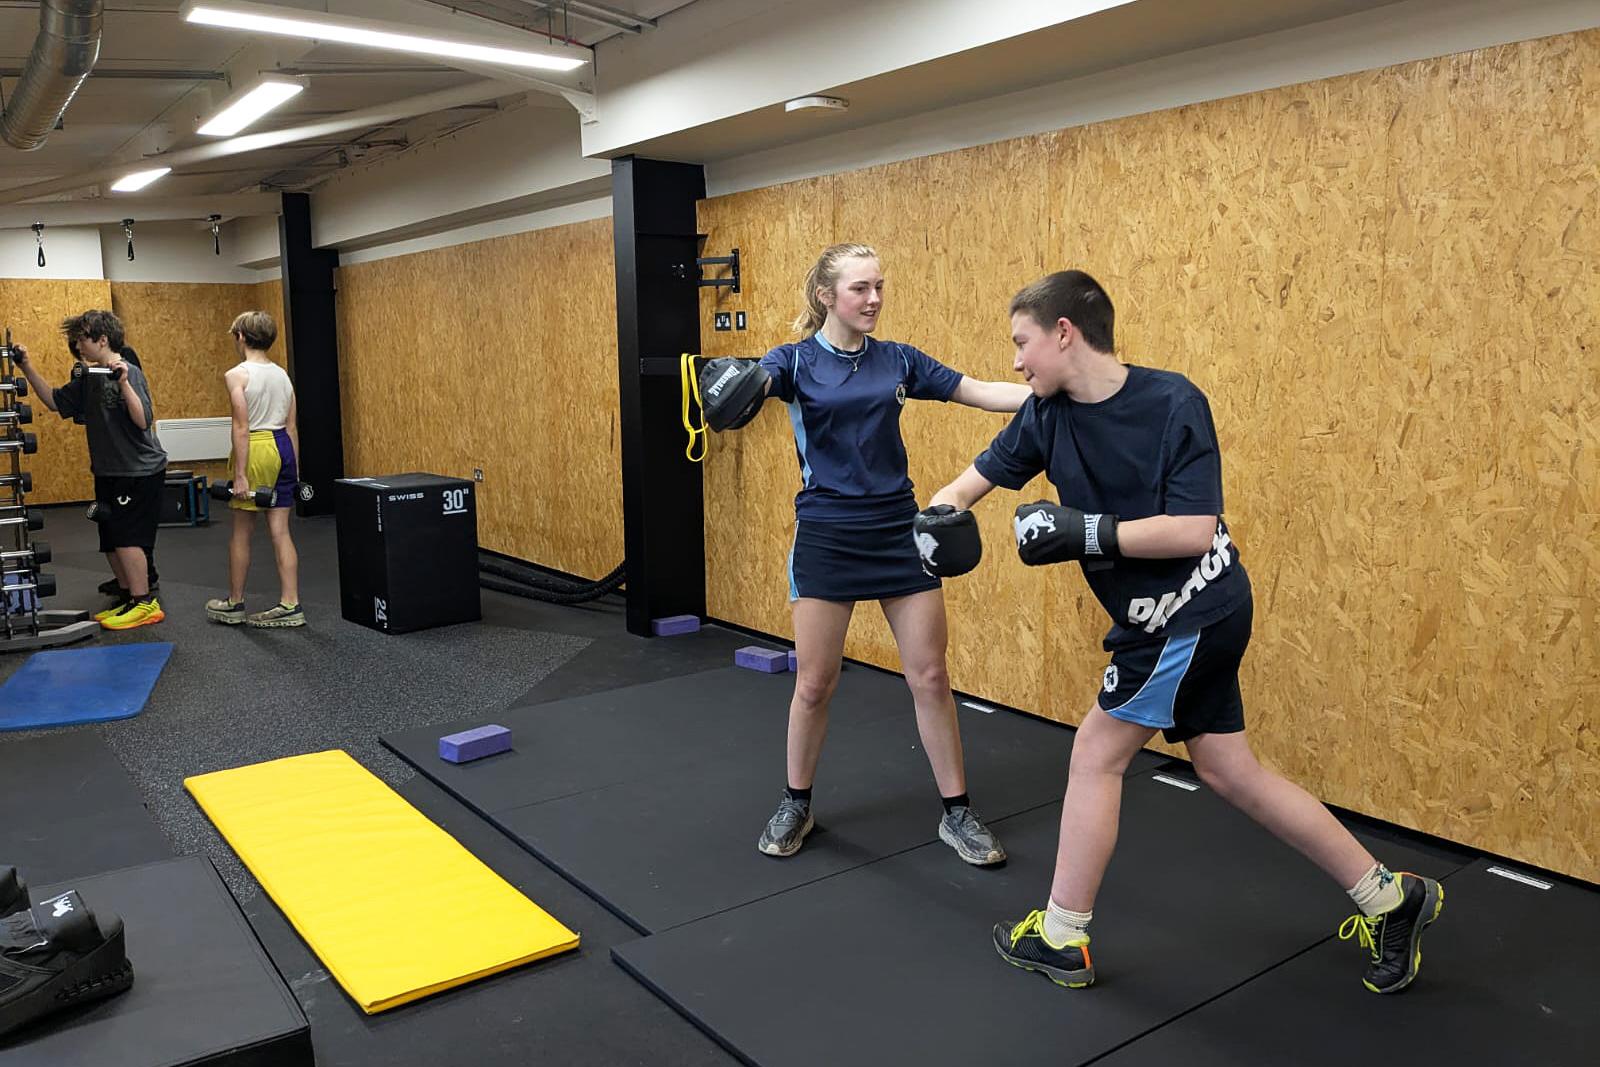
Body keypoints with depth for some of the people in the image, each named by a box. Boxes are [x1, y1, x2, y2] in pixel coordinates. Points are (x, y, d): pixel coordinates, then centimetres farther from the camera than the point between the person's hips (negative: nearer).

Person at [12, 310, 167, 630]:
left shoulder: (129, 374, -15)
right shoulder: (89, 378, 10)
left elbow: (143, 421, -25)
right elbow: (55, 402, 17)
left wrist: (123, 382, -34)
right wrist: (28, 369, 11)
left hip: (139, 471, -9)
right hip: (109, 471, 9)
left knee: (125, 537, -10)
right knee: (111, 541, 12)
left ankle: (145, 604, -3)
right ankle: (129, 599, 23)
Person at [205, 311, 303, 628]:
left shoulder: (237, 375, -9)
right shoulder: (282, 374, 10)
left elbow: (242, 427, -15)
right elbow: (292, 427, 10)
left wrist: (240, 474, -15)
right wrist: (295, 468, 15)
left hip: (256, 449, -6)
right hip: (284, 447, 6)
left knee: (241, 532, 8)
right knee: (280, 531, 7)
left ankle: (233, 604, 21)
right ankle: (290, 606, 5)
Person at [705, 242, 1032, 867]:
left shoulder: (898, 360, 5)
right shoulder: (796, 360, -5)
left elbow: (983, 392, 5)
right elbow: (750, 384, -26)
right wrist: (732, 387, -50)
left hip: (899, 531, 3)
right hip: (826, 536, -3)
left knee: (929, 676, 4)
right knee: (815, 683, 5)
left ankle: (957, 813, 19)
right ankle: (796, 806, 27)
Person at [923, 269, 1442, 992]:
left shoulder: (1173, 403, -21)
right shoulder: (1047, 414, -2)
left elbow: (1194, 530, -26)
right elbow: (980, 476, 6)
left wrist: (1083, 532, -28)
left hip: (1192, 613, -8)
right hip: (1178, 622, 8)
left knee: (1096, 755, -1)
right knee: (1230, 773, 14)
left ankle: (1060, 938, 15)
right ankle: (1388, 898, 28)